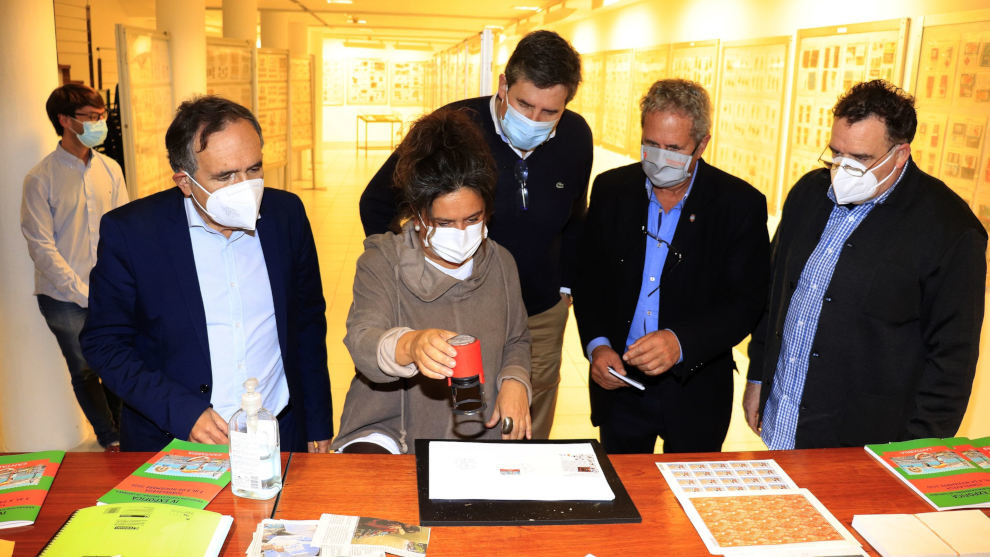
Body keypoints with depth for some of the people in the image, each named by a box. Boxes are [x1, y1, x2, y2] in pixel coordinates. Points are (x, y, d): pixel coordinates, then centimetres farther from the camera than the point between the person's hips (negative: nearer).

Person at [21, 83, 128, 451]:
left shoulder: (110, 169, 3)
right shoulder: (41, 178, -9)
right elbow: (41, 247, -10)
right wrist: (85, 294, -13)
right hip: (65, 298, -3)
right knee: (85, 372, 10)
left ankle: (121, 431, 31)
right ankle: (110, 439, 28)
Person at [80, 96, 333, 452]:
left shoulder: (287, 213, 0)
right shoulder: (129, 232, -8)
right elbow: (104, 342, -2)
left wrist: (319, 426, 8)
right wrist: (182, 411, -15)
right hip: (173, 441, -1)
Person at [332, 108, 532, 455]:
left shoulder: (500, 263, 7)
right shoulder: (381, 262, -6)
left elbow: (516, 340, 21)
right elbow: (362, 341, -22)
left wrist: (515, 380, -2)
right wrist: (410, 345, -45)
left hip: (481, 438, 6)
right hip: (388, 433, -5)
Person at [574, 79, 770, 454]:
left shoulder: (741, 205, -10)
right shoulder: (611, 189, -1)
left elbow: (746, 302, -14)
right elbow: (588, 279, 3)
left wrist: (681, 342, -29)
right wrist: (596, 345, -12)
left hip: (696, 392, -2)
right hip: (618, 382, 2)